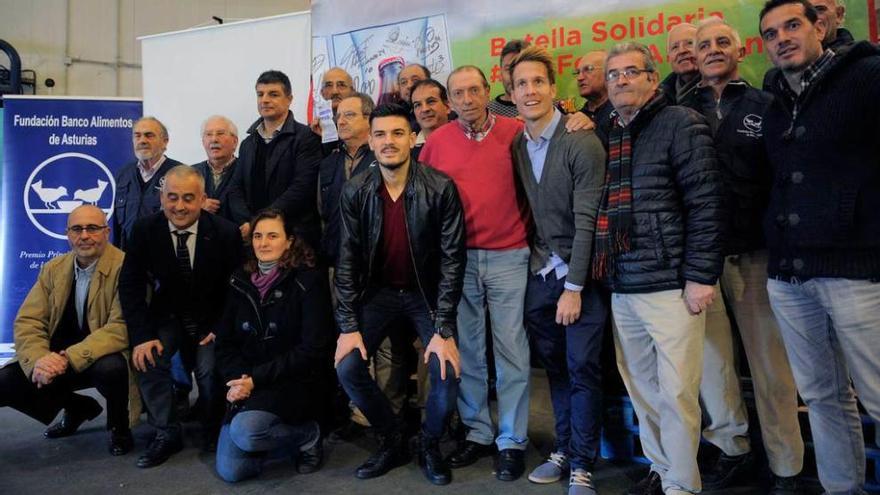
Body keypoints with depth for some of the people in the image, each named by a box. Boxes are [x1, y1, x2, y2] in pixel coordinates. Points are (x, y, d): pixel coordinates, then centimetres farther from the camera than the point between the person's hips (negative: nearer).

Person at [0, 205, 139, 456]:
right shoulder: (52, 269, 3)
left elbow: (121, 327, -23)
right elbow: (28, 321, -2)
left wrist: (70, 358, -34)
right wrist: (38, 360, -23)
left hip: (103, 357, -5)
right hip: (57, 360, 6)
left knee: (111, 368, -37)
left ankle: (118, 426, -2)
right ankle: (77, 407, 16)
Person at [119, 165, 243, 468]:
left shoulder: (226, 232, -16)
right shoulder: (145, 230, -11)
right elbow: (131, 285, -9)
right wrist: (142, 335, -19)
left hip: (210, 320, -2)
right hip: (166, 315, 2)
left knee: (212, 369, -24)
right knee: (147, 358, -24)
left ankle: (215, 430, 8)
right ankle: (166, 433, -3)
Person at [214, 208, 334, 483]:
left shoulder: (308, 280, -9)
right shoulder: (240, 282, 7)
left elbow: (312, 350, -14)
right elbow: (225, 342, 7)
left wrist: (257, 378, -17)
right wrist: (237, 379, -13)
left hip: (293, 382, -5)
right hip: (247, 384, 5)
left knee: (244, 432, -30)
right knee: (230, 471, -8)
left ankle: (308, 435, -1)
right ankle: (274, 429, 20)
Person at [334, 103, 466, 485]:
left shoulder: (440, 188, -19)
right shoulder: (355, 192, -11)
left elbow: (452, 259, -17)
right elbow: (348, 260, -6)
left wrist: (444, 330, -20)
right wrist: (348, 325, -11)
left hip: (427, 291, -2)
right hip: (378, 290, 3)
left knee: (447, 372, -17)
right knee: (347, 367, -10)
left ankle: (430, 445, 15)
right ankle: (391, 442, 15)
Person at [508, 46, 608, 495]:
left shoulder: (582, 143, -12)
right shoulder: (517, 146, 6)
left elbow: (586, 220, -14)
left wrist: (573, 287, -15)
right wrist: (540, 265, 4)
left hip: (580, 273, -5)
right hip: (539, 272, 5)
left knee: (582, 368, 0)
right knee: (553, 365, 13)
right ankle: (563, 449, 27)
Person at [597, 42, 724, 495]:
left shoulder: (681, 125, -4)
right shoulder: (606, 137, 15)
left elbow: (706, 205, -10)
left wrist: (700, 277, -14)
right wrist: (604, 272, 11)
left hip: (669, 284, -6)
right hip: (621, 287, 6)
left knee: (676, 393, -1)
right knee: (640, 387, 14)